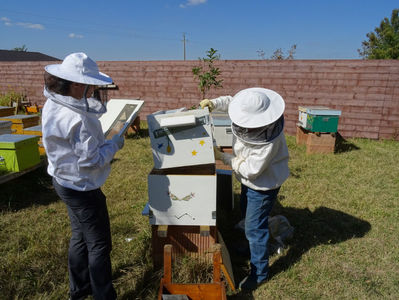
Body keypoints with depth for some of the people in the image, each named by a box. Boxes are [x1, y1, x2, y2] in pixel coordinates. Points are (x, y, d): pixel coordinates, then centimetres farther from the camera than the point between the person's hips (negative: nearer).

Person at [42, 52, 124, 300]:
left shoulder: (53, 104, -1)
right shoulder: (76, 119, -30)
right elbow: (91, 160, -26)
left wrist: (91, 99, 1)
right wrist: (115, 144, -14)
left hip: (64, 180, 10)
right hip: (82, 187, -10)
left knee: (80, 237, 25)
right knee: (99, 245, 6)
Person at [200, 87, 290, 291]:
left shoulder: (268, 141, -39)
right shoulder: (251, 118, -16)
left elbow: (250, 170, -31)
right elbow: (231, 102, 4)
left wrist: (222, 157, -24)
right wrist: (214, 103, -16)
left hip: (263, 185, -9)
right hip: (249, 181, 9)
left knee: (254, 228, 1)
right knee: (247, 215, 28)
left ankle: (259, 272, 23)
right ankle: (252, 249, 55)